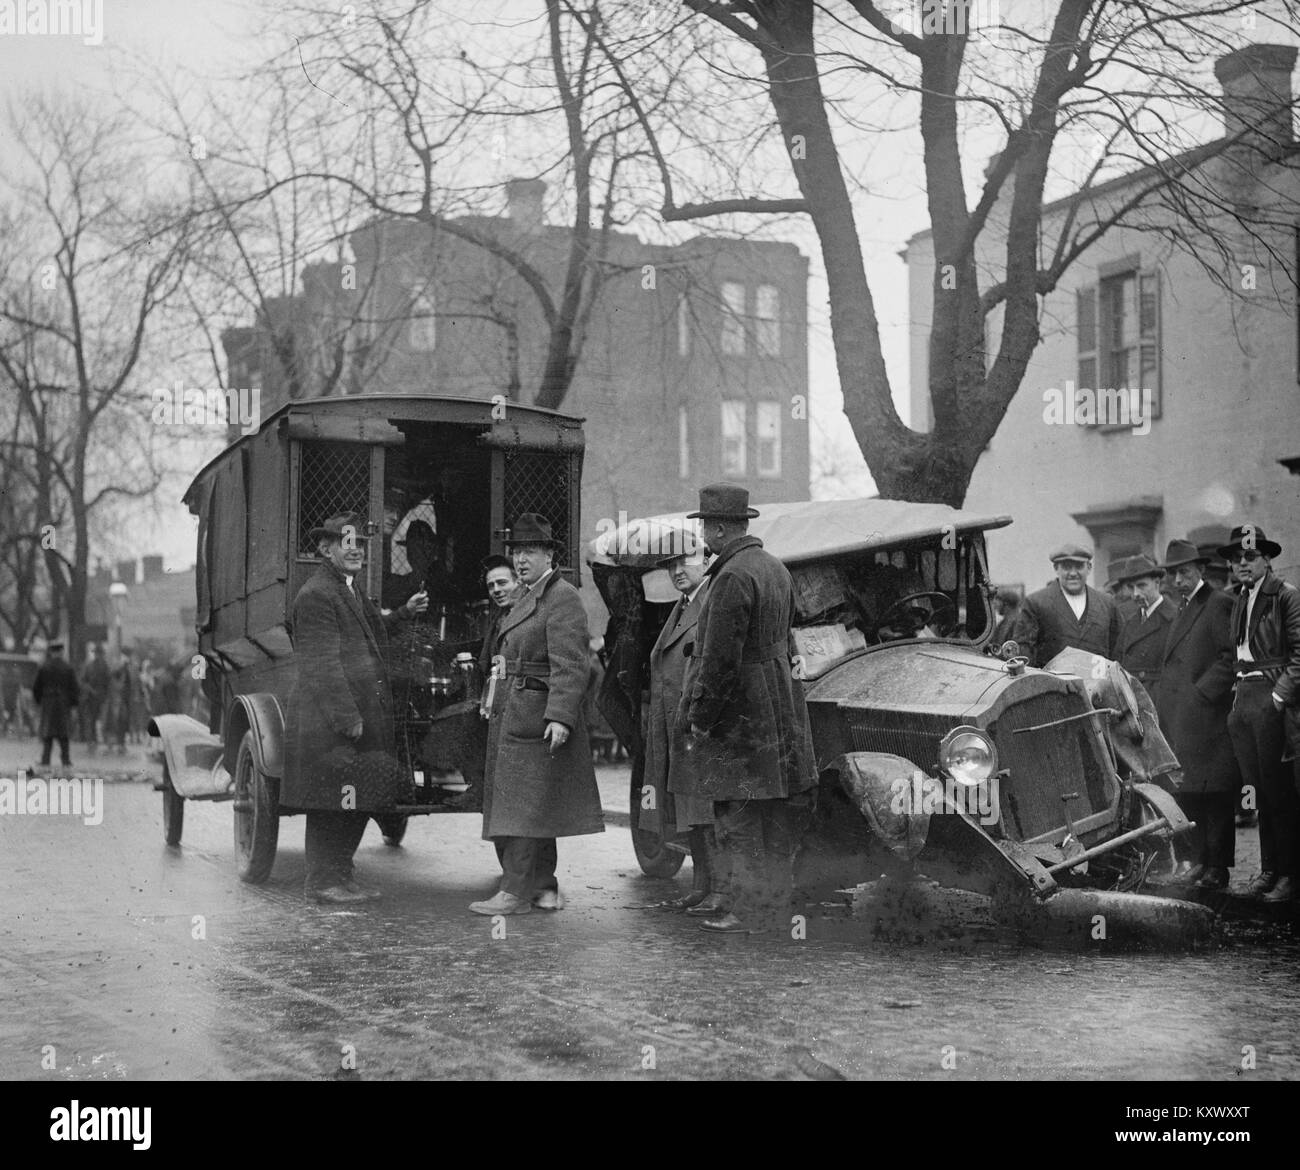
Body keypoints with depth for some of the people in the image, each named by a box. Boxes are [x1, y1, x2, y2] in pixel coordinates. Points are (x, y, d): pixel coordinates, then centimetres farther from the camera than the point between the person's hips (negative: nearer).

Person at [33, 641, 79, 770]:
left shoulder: (44, 667, -2)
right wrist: (74, 701, 9)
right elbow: (74, 687, -4)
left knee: (47, 734, 4)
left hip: (47, 703, 0)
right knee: (64, 735, 7)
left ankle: (45, 761, -1)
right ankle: (66, 760, 6)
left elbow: (36, 687, 2)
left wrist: (38, 700, 16)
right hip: (64, 705, 0)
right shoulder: (68, 668, -4)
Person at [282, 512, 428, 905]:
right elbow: (323, 663, -18)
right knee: (331, 799, -3)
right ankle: (321, 880, 5)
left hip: (365, 715, 10)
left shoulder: (352, 589, 19)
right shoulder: (316, 595, -13)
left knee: (360, 799, 12)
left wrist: (404, 613, 23)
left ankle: (341, 874, 21)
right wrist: (346, 716, -22)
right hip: (329, 721, -10)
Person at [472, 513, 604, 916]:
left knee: (525, 803, -8)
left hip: (537, 717, -10)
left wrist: (560, 717, -29)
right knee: (527, 805, 12)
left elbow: (569, 666, -21)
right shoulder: (526, 598, 19)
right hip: (509, 716, 10)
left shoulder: (563, 598, -12)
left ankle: (516, 893, -5)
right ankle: (544, 887, 18)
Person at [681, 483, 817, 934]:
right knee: (776, 813, 13)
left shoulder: (732, 578, -18)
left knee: (738, 815, -4)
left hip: (737, 711, -10)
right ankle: (776, 905, 21)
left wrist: (699, 715, -12)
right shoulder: (775, 567, 13)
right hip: (778, 705, 10)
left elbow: (720, 660, -20)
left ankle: (751, 912, 0)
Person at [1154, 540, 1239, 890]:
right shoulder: (1181, 611, 22)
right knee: (1187, 791, 10)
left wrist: (1202, 691, -17)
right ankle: (1196, 860, 16)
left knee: (1213, 794, -5)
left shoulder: (1218, 604, -6)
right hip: (1177, 717, 9)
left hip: (1206, 716, -9)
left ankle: (1216, 867, -2)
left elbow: (1230, 657, -14)